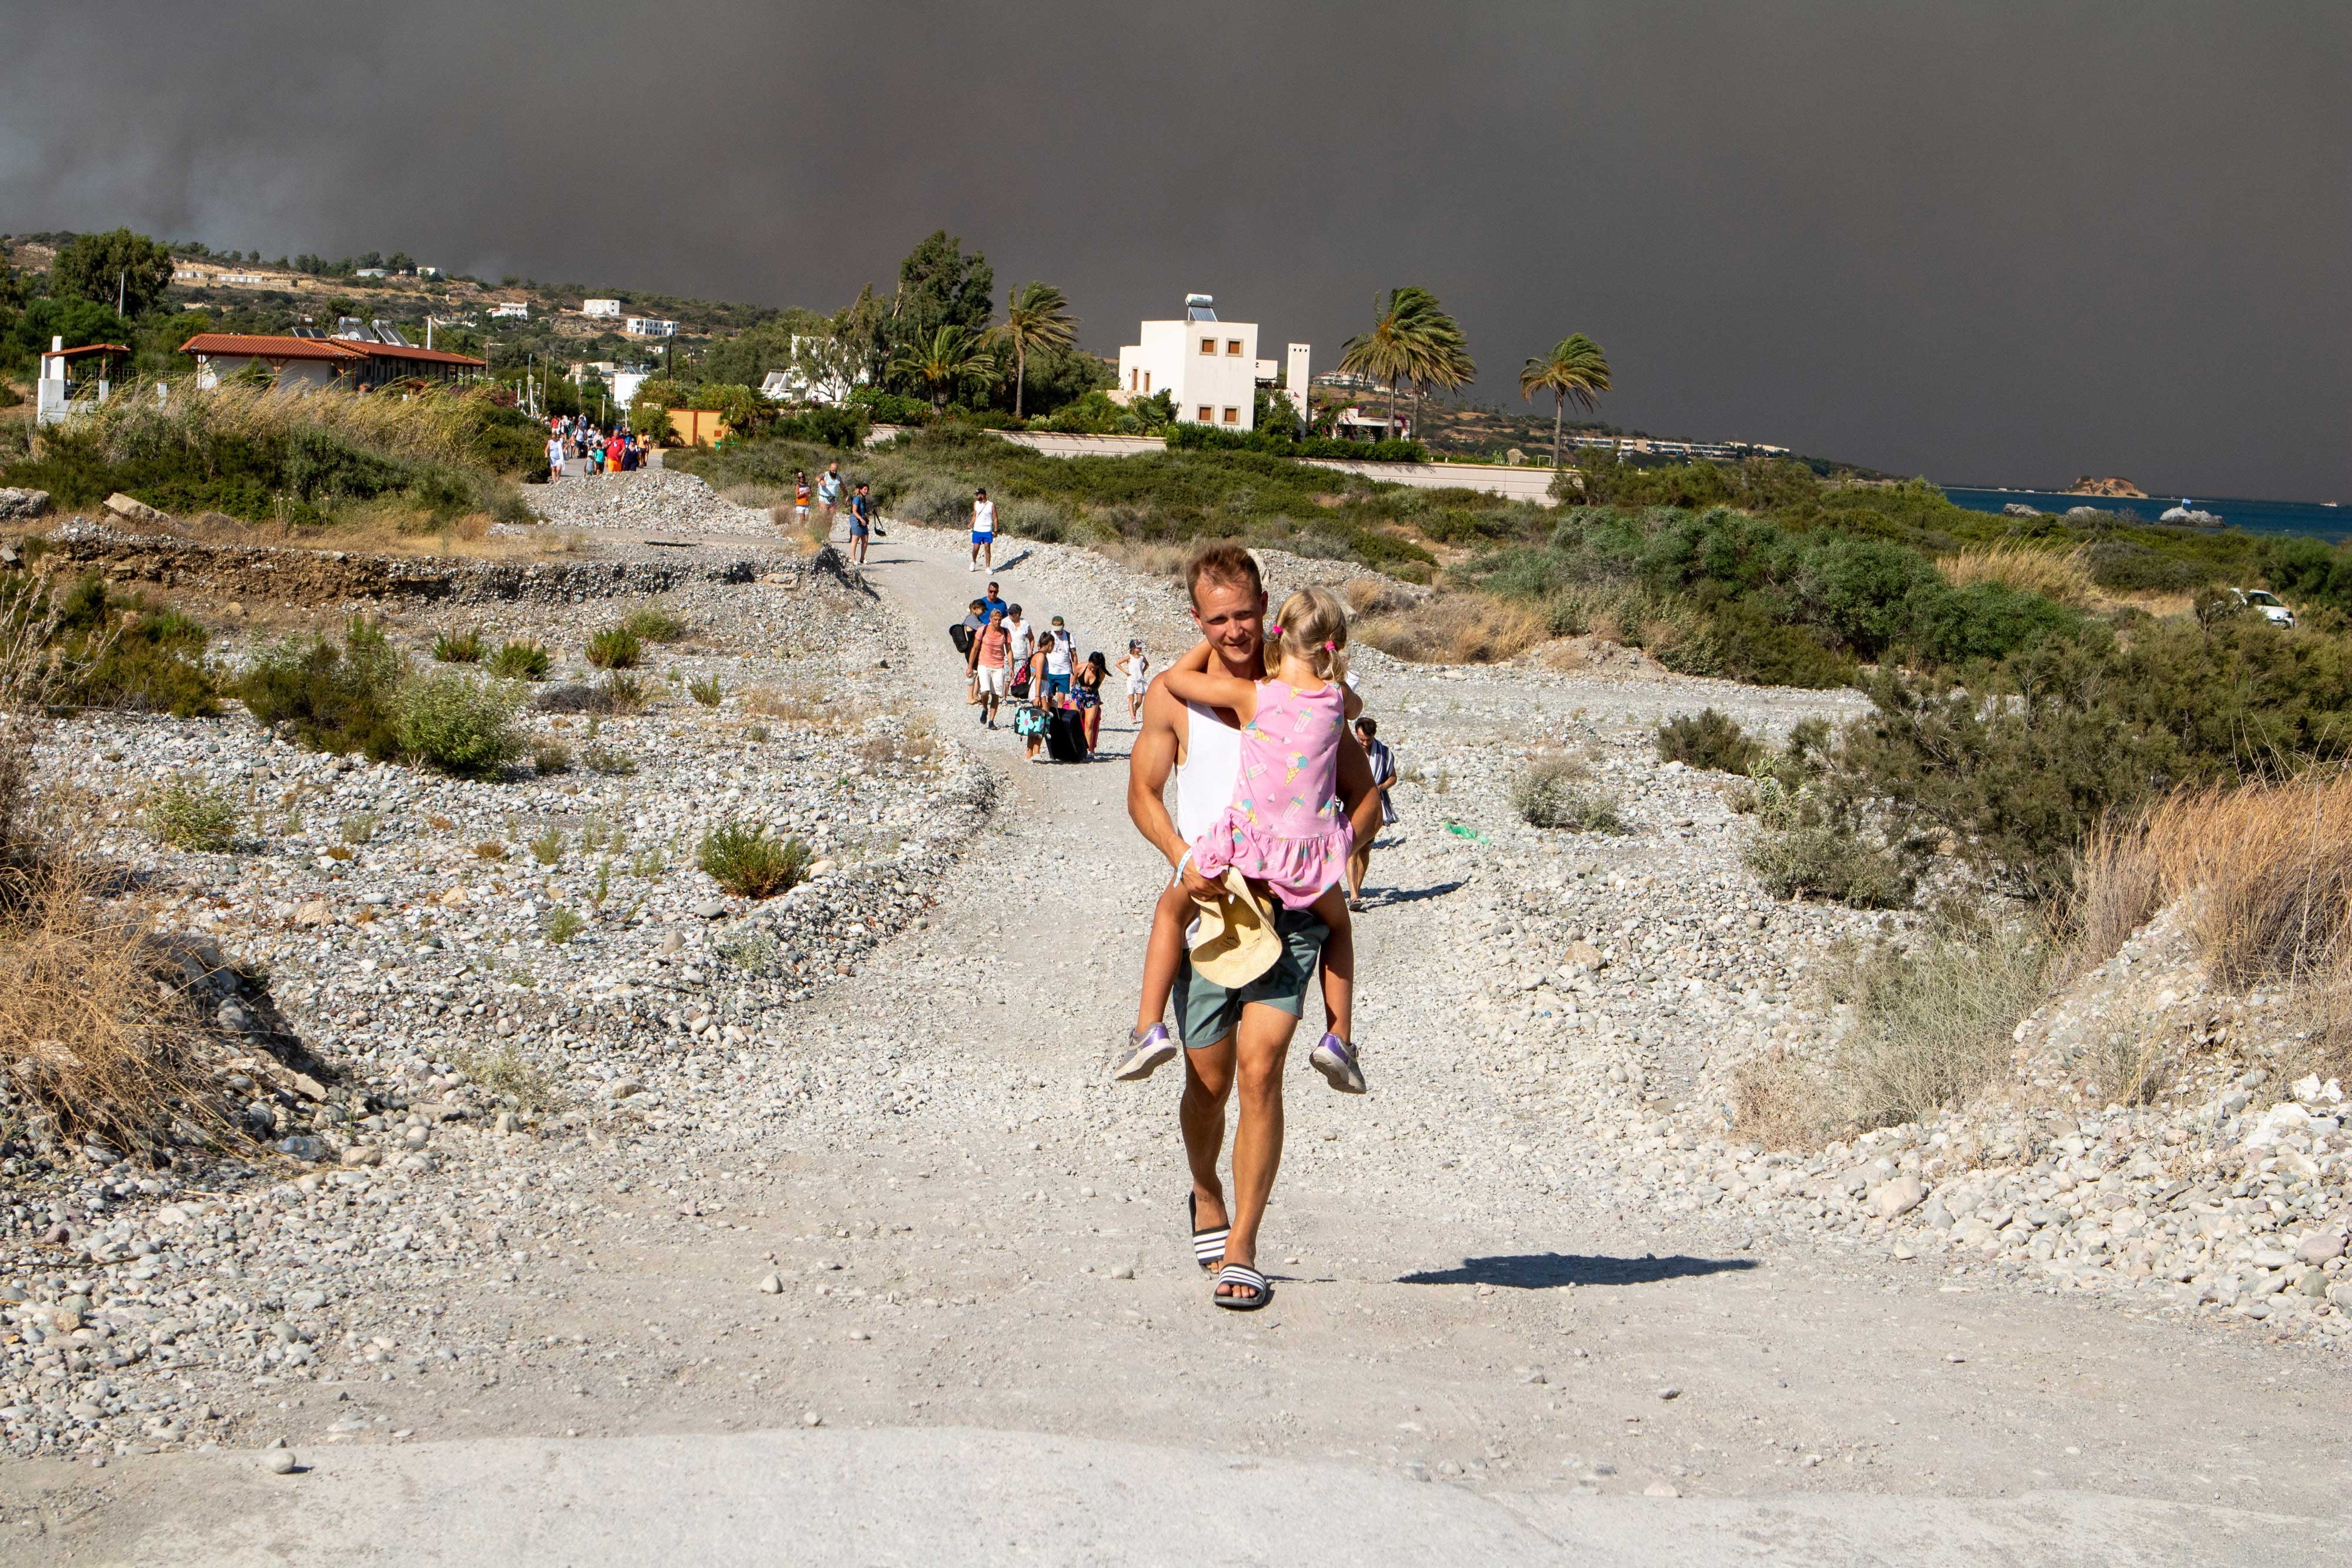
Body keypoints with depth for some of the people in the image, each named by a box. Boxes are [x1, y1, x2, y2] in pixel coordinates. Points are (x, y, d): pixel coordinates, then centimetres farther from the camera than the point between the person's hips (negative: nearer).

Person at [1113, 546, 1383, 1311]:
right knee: (1209, 1080, 8)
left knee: (1260, 1071, -12)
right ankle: (1207, 1196, 39)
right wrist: (1182, 856, -12)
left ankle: (1241, 1251, -5)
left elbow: (1365, 797, 8)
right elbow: (1143, 792, 7)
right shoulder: (1173, 695, 2)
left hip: (1288, 908, -1)